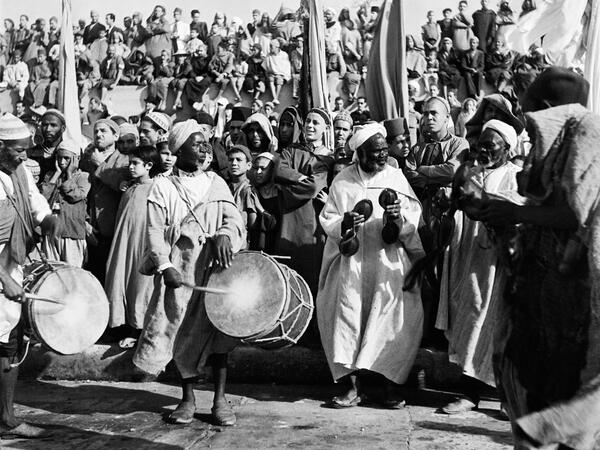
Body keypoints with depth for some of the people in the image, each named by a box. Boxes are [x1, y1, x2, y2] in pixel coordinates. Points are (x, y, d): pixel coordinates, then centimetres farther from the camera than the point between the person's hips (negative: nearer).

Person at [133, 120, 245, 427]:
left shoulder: (216, 182, 14)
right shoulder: (164, 187, 6)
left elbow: (233, 217, 5)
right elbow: (156, 231, -2)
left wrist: (225, 234, -18)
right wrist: (165, 266, -16)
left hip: (216, 265, 1)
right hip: (180, 269, -1)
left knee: (217, 326, -2)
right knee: (183, 330, 2)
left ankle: (220, 399, 5)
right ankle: (188, 398, 15)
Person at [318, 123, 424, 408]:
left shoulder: (395, 176, 6)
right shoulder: (343, 181, 6)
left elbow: (414, 216, 3)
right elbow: (326, 218, 6)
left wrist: (399, 217, -19)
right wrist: (345, 222, -14)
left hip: (389, 259, 0)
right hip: (352, 260, 0)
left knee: (393, 317, -8)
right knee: (347, 316, -6)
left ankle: (391, 386, 1)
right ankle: (353, 386, 2)